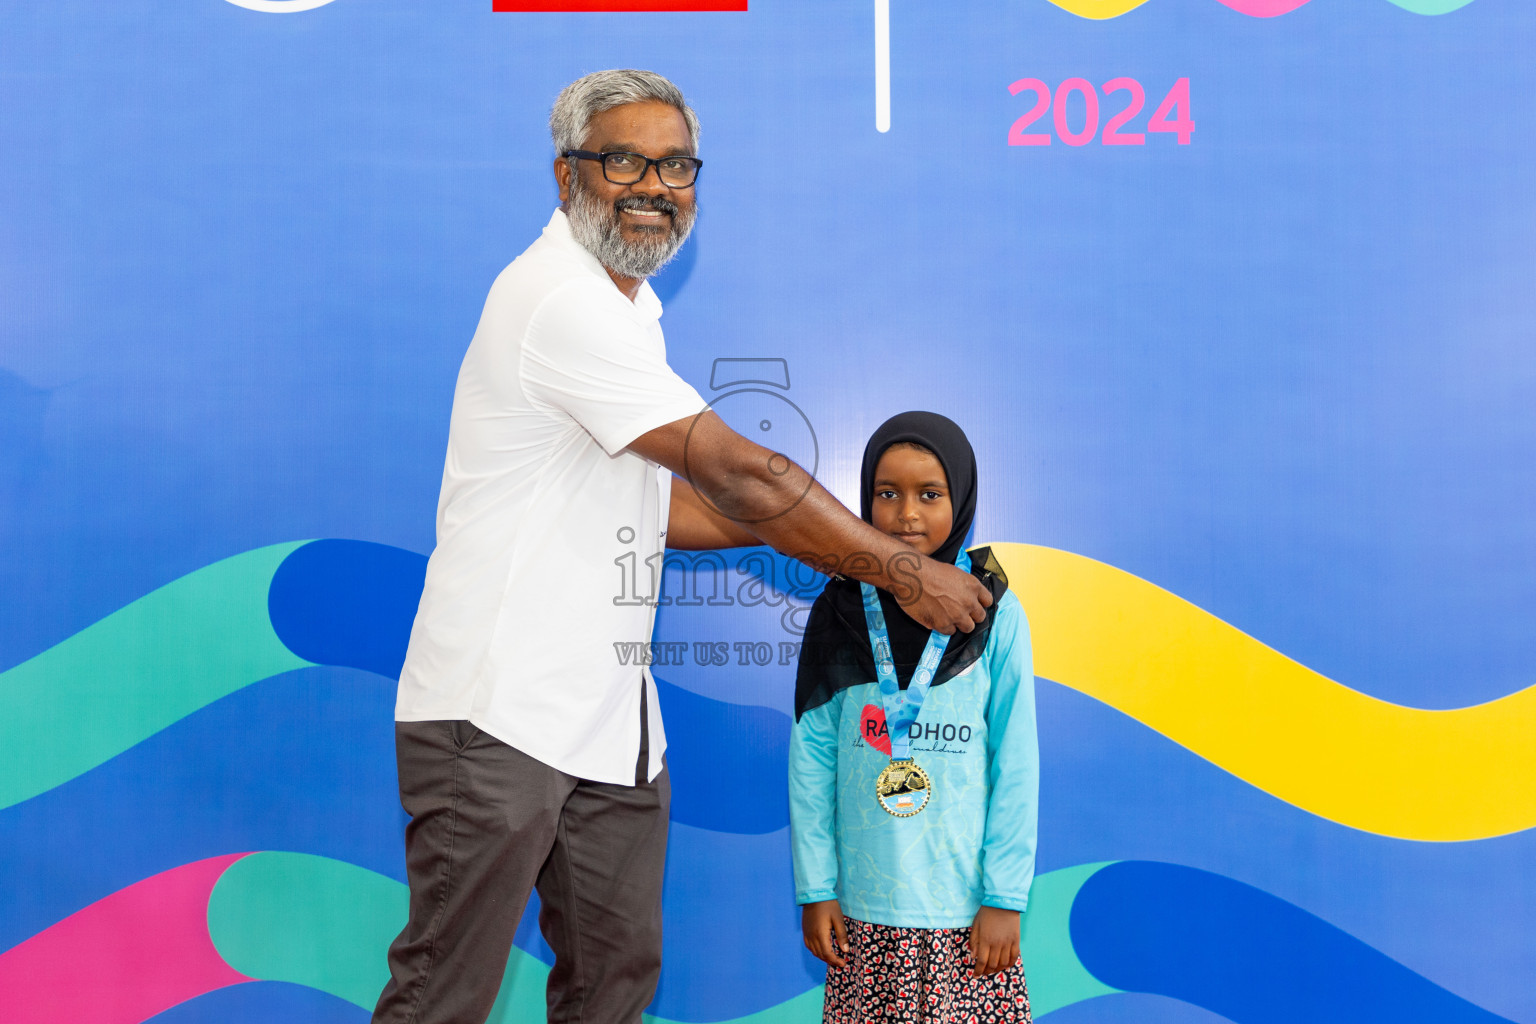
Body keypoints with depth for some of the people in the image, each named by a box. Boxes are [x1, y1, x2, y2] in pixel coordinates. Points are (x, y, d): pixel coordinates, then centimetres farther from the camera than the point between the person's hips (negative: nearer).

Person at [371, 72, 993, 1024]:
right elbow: (737, 475, -20)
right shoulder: (561, 300, -18)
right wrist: (905, 571, -12)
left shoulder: (628, 306, 15)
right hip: (498, 715, -9)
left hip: (610, 717, 10)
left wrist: (840, 533, 9)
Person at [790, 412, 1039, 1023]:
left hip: (965, 906, -1)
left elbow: (1015, 766, -2)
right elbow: (811, 759, 2)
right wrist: (815, 888, 1)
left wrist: (1005, 896, -3)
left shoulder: (995, 615, -4)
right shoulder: (840, 612, 0)